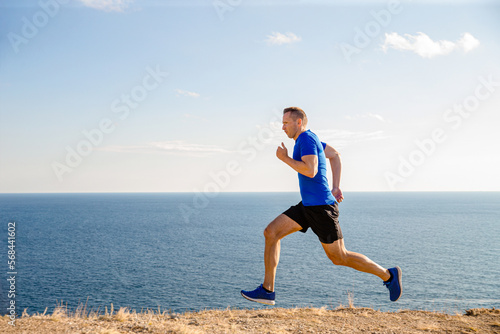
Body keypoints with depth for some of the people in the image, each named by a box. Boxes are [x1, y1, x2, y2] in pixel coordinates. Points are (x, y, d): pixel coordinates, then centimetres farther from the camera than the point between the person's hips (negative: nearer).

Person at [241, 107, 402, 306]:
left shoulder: (306, 138, -14)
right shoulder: (306, 138, 15)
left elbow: (311, 171, -27)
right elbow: (334, 155, 26)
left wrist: (285, 158, -14)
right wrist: (335, 187, 21)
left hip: (321, 206, -10)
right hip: (308, 206, 10)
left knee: (339, 258, 0)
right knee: (271, 232, 0)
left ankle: (388, 276, 17)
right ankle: (267, 290, 0)